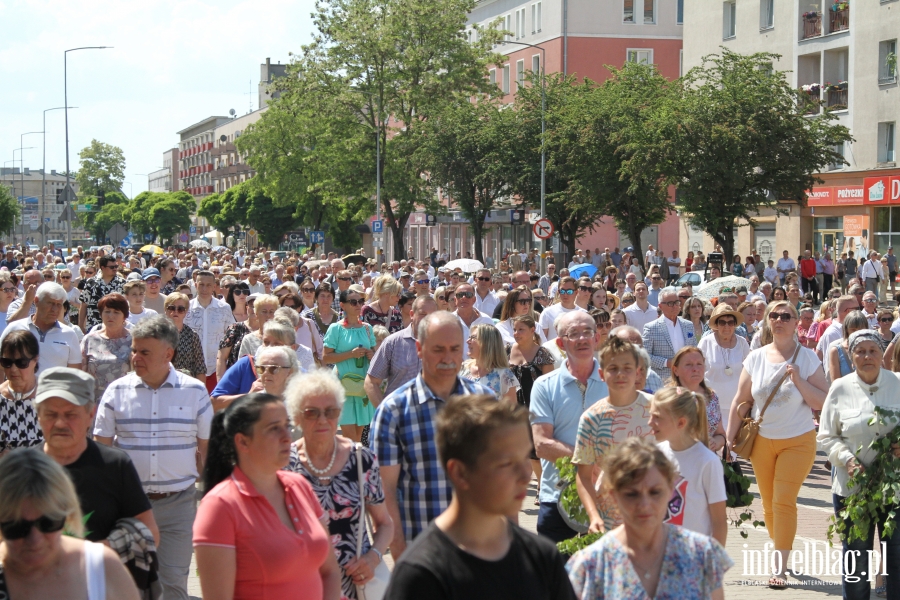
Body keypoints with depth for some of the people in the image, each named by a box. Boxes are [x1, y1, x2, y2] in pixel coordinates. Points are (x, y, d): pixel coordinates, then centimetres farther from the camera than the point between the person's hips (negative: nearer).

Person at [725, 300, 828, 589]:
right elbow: (741, 401, 7)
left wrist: (798, 379, -19)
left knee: (784, 501, -10)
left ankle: (779, 567, -7)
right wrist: (731, 438, 5)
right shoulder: (756, 358, 3)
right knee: (769, 503, 7)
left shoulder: (807, 358, -5)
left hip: (797, 442, -3)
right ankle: (780, 550, 26)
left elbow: (821, 402, -8)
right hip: (762, 441, 3)